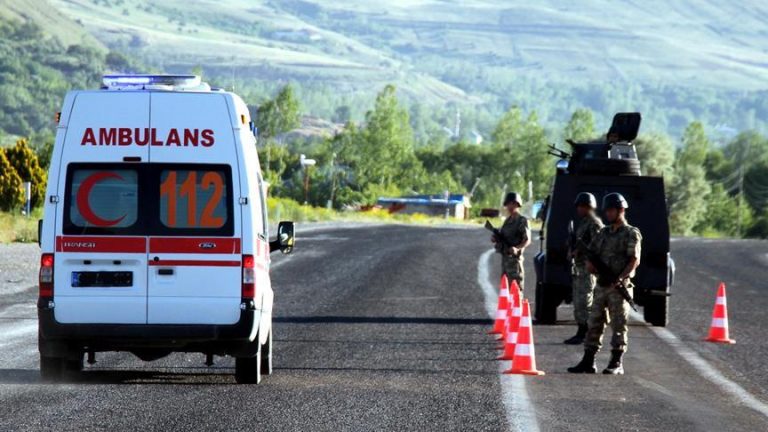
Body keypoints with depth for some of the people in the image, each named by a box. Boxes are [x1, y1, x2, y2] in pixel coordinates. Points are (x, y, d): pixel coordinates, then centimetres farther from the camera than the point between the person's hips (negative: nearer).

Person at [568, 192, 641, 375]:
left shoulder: (631, 234, -3)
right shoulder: (604, 233, 16)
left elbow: (635, 260, -11)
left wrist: (619, 278, -23)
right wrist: (590, 263, -3)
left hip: (619, 287, -6)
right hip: (601, 285, 6)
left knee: (619, 325, -4)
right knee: (594, 324, 5)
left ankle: (617, 364, -1)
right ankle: (588, 362, 7)